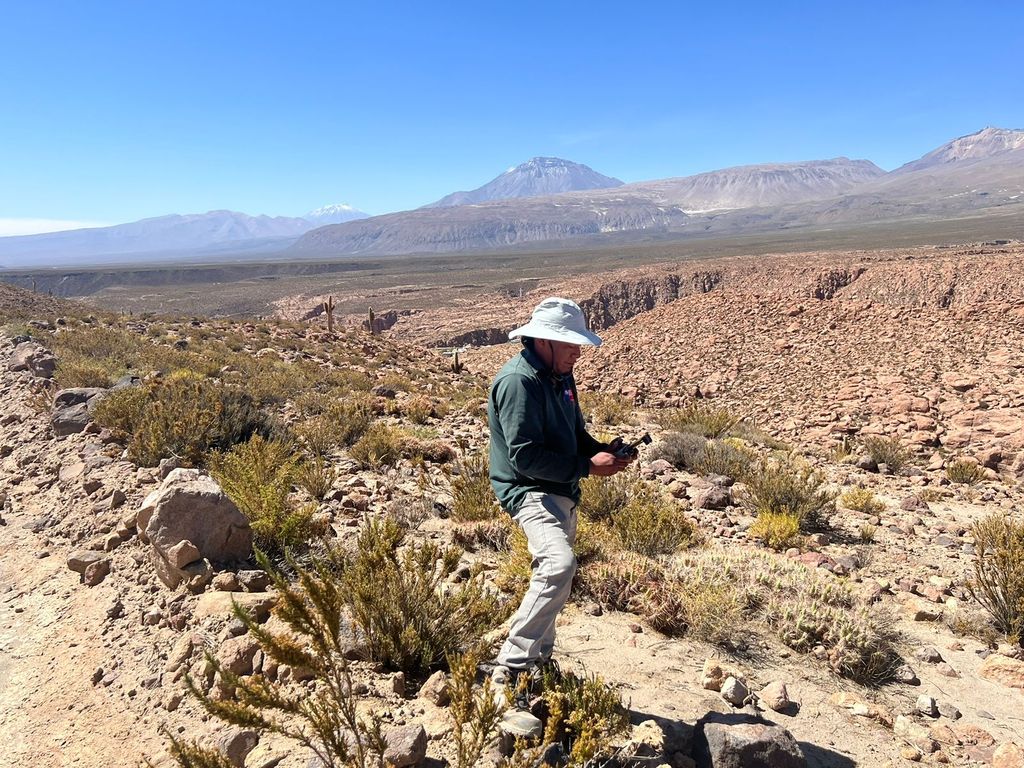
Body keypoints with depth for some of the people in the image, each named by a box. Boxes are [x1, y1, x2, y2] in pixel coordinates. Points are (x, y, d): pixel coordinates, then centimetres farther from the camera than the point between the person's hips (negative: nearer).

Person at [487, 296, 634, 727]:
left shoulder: (560, 377, 10)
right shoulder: (517, 381, -20)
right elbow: (525, 456, -25)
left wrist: (605, 451, 0)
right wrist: (587, 467, -22)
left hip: (562, 494, 10)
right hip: (529, 492, -10)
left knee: (555, 577, 20)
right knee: (559, 564, -32)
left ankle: (539, 665, 39)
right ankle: (510, 671, -22)